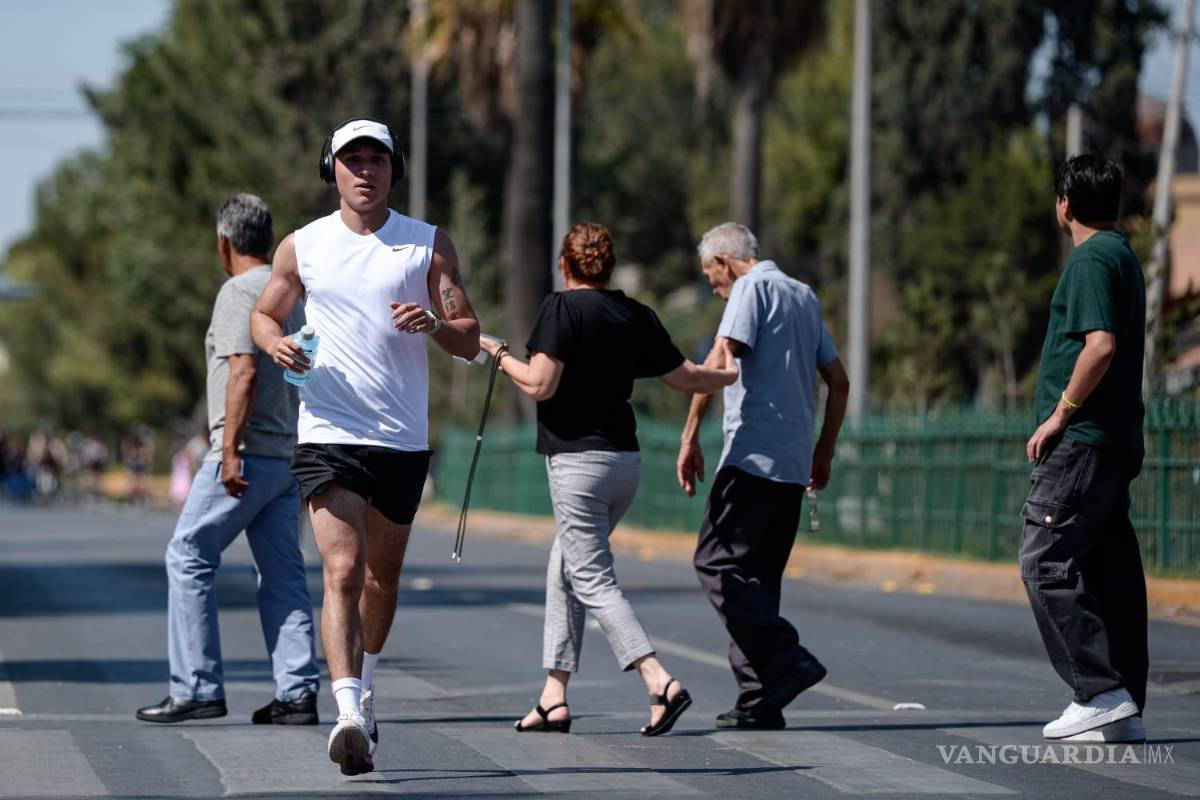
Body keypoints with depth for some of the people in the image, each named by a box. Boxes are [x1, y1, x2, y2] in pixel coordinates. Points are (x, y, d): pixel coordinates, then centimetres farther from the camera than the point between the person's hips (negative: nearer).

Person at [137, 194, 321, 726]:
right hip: (290, 453, 8)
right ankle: (297, 692, 2)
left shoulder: (239, 292, -9)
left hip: (246, 455, -8)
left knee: (188, 558, -1)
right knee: (282, 573, 7)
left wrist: (229, 450, -21)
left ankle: (196, 688, -5)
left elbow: (245, 370, -19)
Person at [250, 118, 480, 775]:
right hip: (328, 434, -2)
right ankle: (349, 714, -28)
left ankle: (364, 684, 40)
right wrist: (275, 342, -3)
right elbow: (264, 313, 20)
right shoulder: (302, 247, 5)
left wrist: (436, 323, -19)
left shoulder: (430, 245, 5)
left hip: (404, 440, 2)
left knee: (383, 574, 15)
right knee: (343, 570, -18)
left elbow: (469, 340, 4)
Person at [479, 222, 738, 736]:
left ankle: (659, 682, -23)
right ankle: (554, 699, 15)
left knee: (592, 581, -7)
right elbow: (687, 378, 15)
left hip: (578, 460, -7)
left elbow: (539, 384, -16)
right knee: (564, 570, 17)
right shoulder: (636, 316, 9)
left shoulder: (562, 308, -9)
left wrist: (499, 354, 1)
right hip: (625, 460, 7)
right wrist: (739, 373, 33)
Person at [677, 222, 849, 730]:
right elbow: (838, 382, 23)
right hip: (794, 463, 8)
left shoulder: (751, 288, -3)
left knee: (718, 563, -9)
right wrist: (824, 453, 27)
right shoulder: (804, 295, 22)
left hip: (754, 454, -8)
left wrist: (690, 437, -16)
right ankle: (759, 700, 4)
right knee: (758, 576, 9)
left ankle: (787, 658, -21)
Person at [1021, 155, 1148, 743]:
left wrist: (1060, 412, -15)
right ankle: (1124, 708, 8)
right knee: (1109, 570, 8)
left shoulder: (1092, 259, -11)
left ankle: (1101, 694, -14)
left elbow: (1101, 345, -23)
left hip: (1083, 440, -10)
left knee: (1044, 563, -10)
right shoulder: (1124, 256, 20)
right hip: (1118, 441, 10)